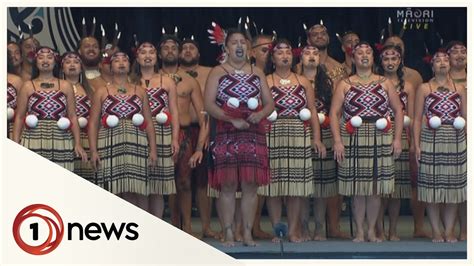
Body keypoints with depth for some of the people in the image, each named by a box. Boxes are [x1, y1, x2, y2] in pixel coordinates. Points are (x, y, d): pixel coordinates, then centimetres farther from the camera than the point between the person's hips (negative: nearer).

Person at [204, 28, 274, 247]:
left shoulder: (257, 73, 16)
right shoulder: (218, 72, 5)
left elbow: (269, 103, 13)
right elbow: (209, 104, -5)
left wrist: (261, 114, -10)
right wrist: (232, 119, -17)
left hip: (254, 135, 3)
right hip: (226, 136, -3)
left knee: (251, 185, 1)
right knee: (228, 185, -5)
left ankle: (248, 234, 6)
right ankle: (228, 234, 1)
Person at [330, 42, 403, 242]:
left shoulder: (384, 83, 10)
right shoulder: (345, 85, 6)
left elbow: (398, 110, 11)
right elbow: (334, 113, 0)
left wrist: (397, 138, 3)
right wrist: (337, 141, -10)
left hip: (380, 141, 1)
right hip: (354, 141, -1)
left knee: (375, 188, 4)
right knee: (357, 188, 1)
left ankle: (371, 230, 15)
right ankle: (359, 231, 10)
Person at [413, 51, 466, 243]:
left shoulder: (460, 89, 11)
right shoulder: (424, 88, 5)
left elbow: (465, 118, 10)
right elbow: (417, 119, 2)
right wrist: (417, 145, -6)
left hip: (456, 142, 2)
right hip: (431, 142, -2)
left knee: (453, 185, 3)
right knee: (432, 185, -1)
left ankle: (449, 230, 12)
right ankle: (435, 230, 8)